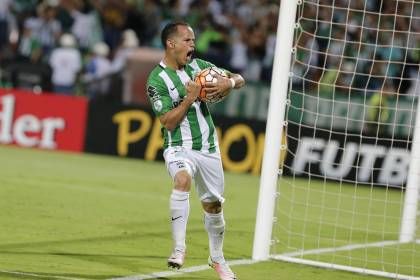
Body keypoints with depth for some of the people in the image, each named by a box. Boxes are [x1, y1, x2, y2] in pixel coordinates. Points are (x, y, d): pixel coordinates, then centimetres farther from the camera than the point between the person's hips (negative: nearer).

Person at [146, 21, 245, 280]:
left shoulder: (197, 65, 5)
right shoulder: (157, 80, -11)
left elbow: (240, 79, 8)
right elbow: (169, 122, -15)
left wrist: (228, 83, -14)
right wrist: (190, 97, -22)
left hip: (208, 147, 5)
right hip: (179, 148, -5)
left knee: (213, 204, 13)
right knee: (183, 180, -35)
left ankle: (217, 258, 33)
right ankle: (179, 248, -33)